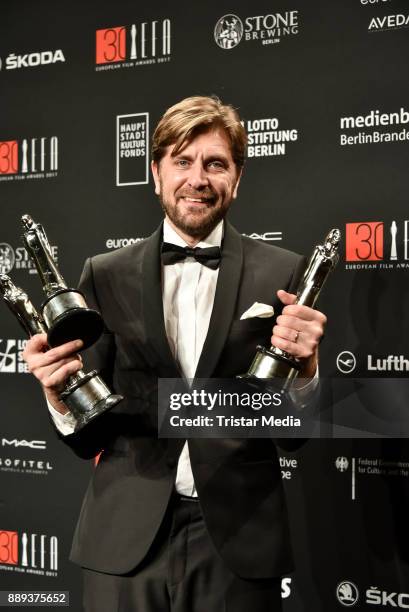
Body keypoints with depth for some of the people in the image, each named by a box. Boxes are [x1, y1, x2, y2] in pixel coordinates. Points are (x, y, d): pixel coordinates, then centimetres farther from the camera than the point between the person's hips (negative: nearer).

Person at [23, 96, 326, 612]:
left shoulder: (283, 275, -3)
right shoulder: (105, 276, 1)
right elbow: (87, 438, 3)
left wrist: (305, 366, -19)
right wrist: (59, 392, -17)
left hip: (238, 539, -1)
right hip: (124, 540, 1)